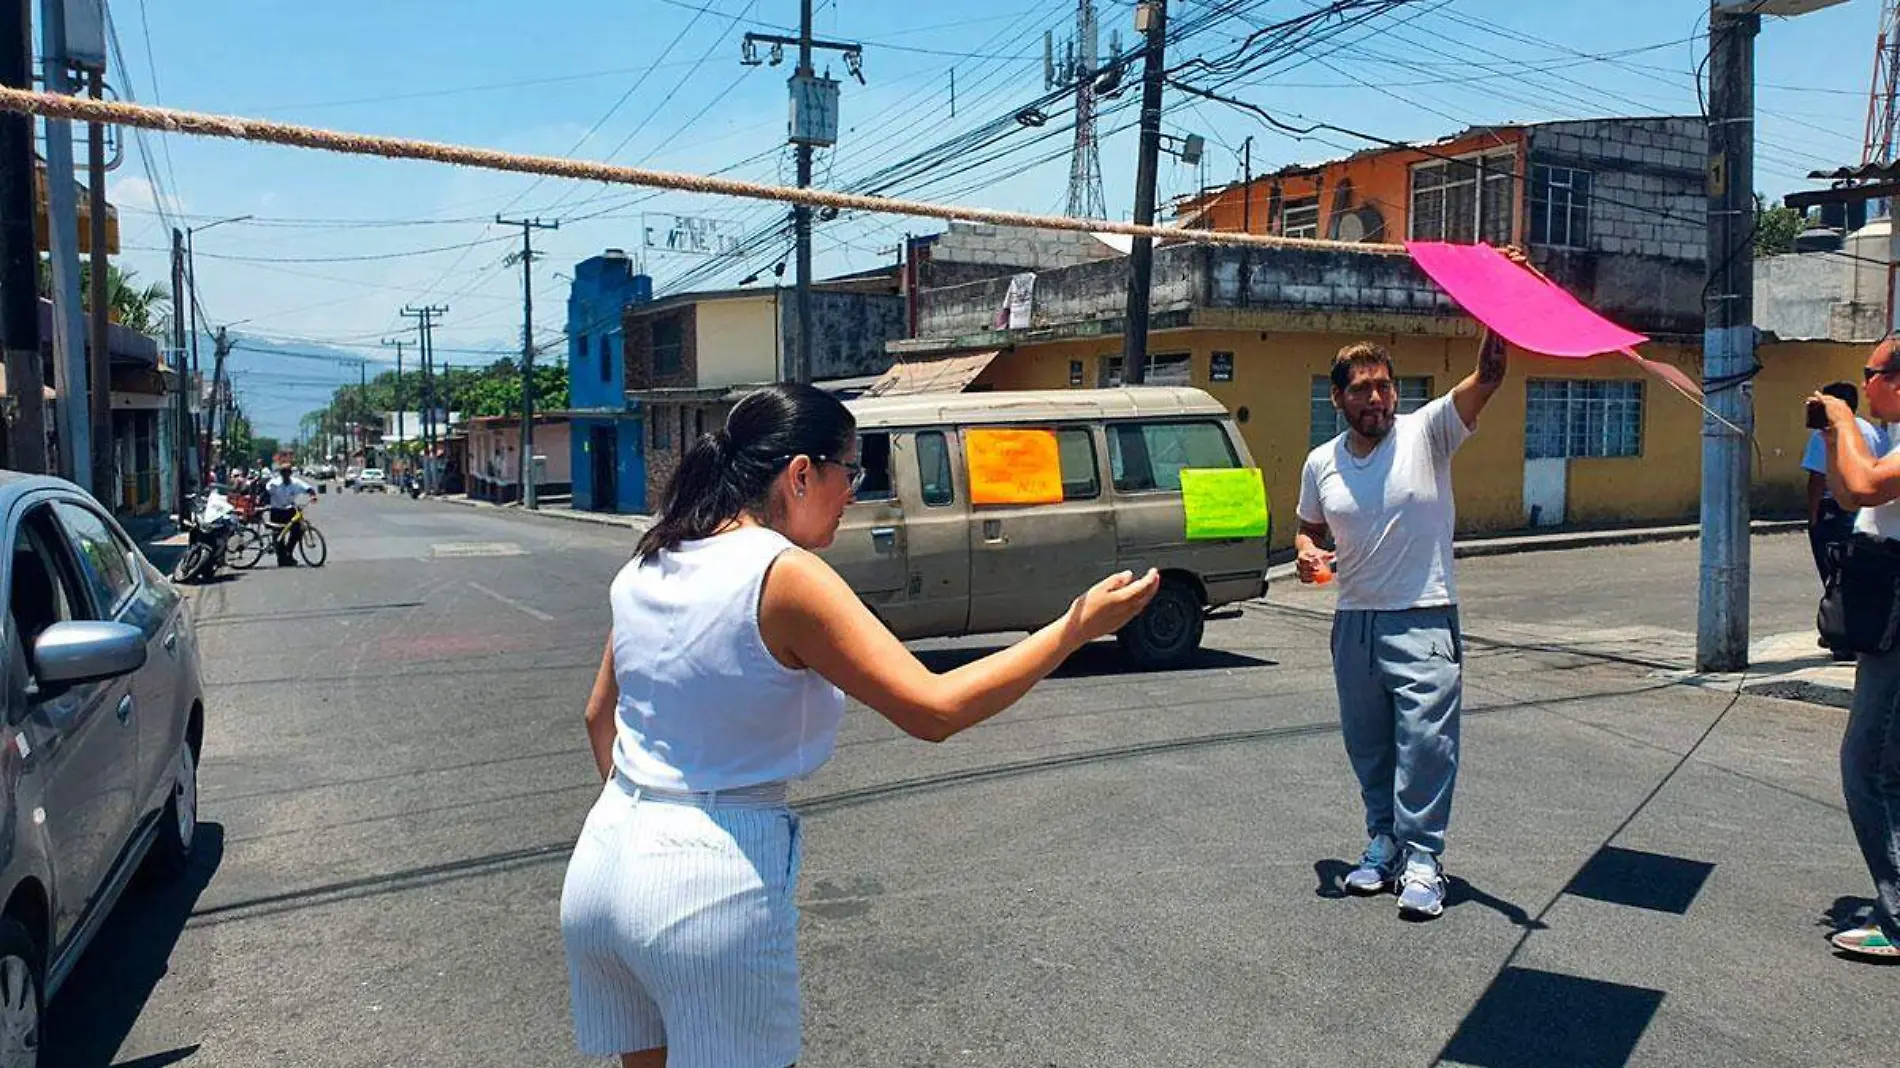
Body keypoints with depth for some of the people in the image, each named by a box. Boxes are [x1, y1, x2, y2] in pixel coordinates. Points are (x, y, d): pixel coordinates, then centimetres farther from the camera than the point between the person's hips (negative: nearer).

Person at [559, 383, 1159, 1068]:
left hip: (602, 857, 8)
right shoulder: (785, 575, -17)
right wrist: (1075, 628, -13)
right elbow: (933, 709, -20)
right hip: (713, 878, -7)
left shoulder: (647, 569, 6)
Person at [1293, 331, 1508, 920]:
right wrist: (1307, 551, -2)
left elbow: (1485, 379, -20)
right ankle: (1383, 841, 27)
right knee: (1367, 743, 12)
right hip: (1354, 621, 4)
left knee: (1426, 741, -7)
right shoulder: (1321, 463, 7)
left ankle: (1422, 858, 3)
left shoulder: (1426, 432, -5)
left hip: (1424, 619, -4)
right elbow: (1309, 528, 22)